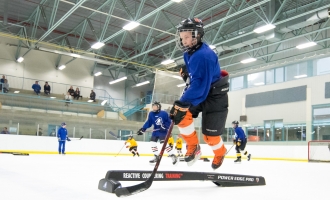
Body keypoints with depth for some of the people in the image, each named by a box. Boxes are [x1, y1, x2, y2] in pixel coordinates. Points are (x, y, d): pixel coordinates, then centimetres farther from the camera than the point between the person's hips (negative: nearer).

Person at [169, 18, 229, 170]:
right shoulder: (189, 53, 2)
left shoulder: (203, 55, -28)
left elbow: (200, 85, -35)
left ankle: (220, 153, 34)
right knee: (182, 115, -15)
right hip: (200, 94, 8)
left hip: (215, 96, -8)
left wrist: (182, 104, -38)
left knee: (210, 136, -1)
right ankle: (193, 147, 6)